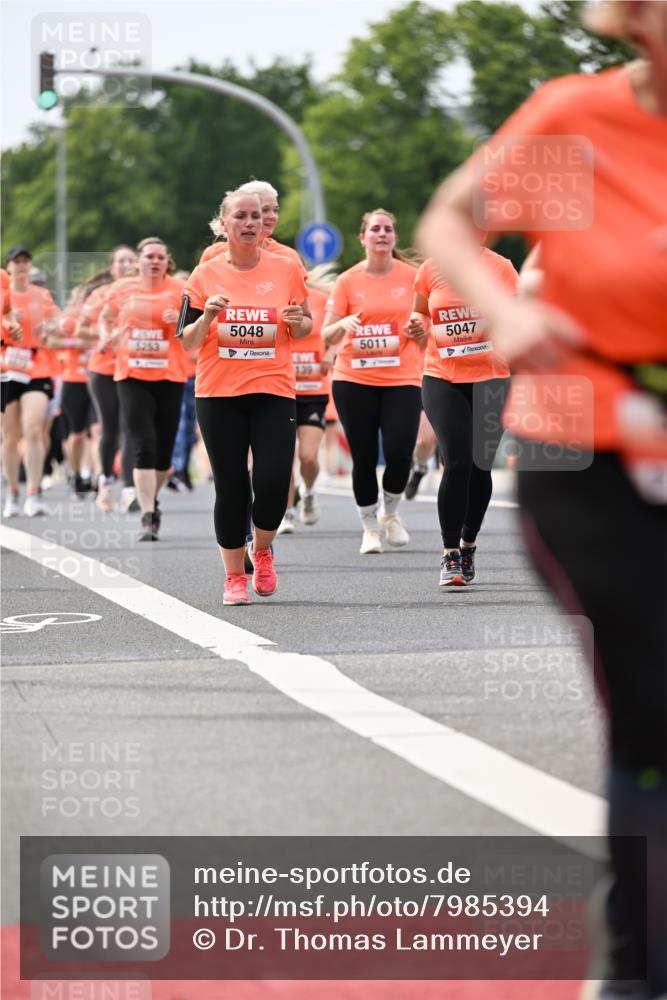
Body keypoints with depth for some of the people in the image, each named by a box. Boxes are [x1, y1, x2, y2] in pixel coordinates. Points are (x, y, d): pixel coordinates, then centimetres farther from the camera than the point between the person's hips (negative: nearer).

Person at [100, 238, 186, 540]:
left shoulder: (178, 289, 1)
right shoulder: (122, 289, 5)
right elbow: (106, 318, 24)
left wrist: (181, 320, -20)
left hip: (169, 377, 0)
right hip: (132, 376, 0)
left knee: (164, 450, 7)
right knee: (144, 446, -12)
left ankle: (151, 500, 33)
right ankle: (148, 517, -12)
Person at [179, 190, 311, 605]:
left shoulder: (286, 270, 3)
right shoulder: (205, 275, 3)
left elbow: (305, 327, 14)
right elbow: (187, 342, 5)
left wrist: (298, 320, -9)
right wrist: (208, 315, -13)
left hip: (274, 390, 0)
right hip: (219, 395, 0)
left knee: (273, 482, -11)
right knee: (231, 488, 1)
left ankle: (262, 550, 19)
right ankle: (234, 576, 16)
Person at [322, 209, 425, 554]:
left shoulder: (411, 276, 3)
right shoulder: (348, 281, 1)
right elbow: (327, 337, 0)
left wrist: (420, 329, -10)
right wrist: (343, 324, -21)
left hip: (402, 380, 0)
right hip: (354, 380, 0)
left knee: (400, 453, -10)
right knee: (364, 457, 1)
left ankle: (390, 512, 20)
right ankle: (369, 527, 18)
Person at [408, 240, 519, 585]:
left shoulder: (501, 267, 0)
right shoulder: (431, 269, 2)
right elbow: (420, 313, 16)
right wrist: (417, 323, -6)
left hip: (491, 379, 1)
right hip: (442, 379, -1)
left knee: (480, 466, 6)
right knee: (457, 463, -14)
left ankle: (468, 545, 27)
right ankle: (450, 554, -6)